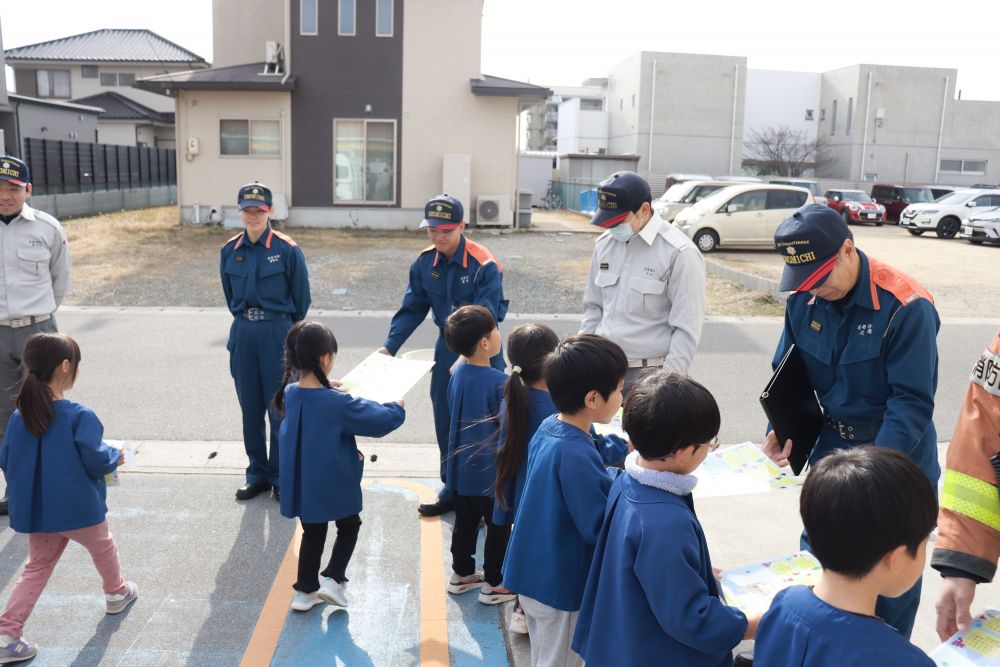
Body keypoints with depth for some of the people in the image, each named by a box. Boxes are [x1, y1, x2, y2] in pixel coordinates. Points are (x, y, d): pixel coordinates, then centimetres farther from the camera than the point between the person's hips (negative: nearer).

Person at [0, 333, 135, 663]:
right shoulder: (80, 416, -22)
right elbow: (95, 460, -23)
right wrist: (116, 457, -1)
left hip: (36, 511, 5)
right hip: (79, 509, -5)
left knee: (36, 569, 17)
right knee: (103, 548, 23)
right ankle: (117, 593, 45)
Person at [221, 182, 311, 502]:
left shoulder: (287, 250, -8)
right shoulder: (230, 250, 5)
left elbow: (301, 297, 1)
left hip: (278, 332, -4)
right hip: (243, 334, 4)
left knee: (279, 408, 2)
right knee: (250, 409, 11)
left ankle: (281, 476, 16)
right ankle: (257, 474, 24)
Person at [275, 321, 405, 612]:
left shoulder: (290, 393, -7)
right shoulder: (338, 403, -26)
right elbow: (383, 420, -20)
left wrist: (329, 390, 15)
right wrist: (397, 407, -2)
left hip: (301, 484, 5)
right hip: (335, 486, -5)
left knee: (313, 533, 22)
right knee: (349, 526, 20)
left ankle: (305, 590, 28)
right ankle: (333, 579, 12)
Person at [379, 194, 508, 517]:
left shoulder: (484, 265, -20)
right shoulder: (424, 263, -4)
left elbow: (486, 318, -23)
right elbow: (412, 309, 0)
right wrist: (389, 346, -11)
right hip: (446, 348, 5)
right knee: (446, 424, 13)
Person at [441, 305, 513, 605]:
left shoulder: (457, 375, -1)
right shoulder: (499, 382, -24)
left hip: (461, 467, 7)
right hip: (491, 473, -7)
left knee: (465, 523, 21)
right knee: (498, 527, 10)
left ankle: (461, 574, 35)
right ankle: (493, 585, 20)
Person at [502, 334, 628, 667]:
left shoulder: (549, 427, -3)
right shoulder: (575, 455, -31)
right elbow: (599, 528, -26)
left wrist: (623, 449, 6)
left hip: (532, 573, 9)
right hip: (560, 586, -8)